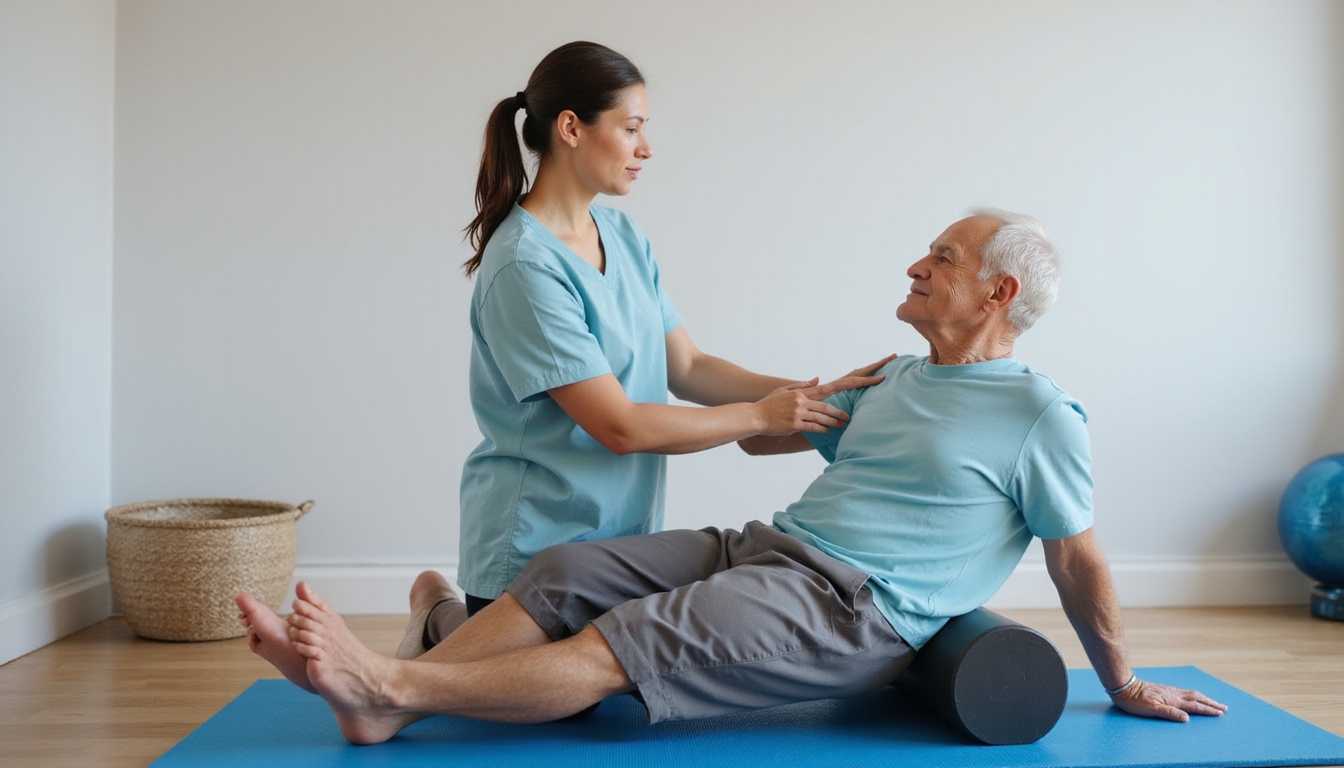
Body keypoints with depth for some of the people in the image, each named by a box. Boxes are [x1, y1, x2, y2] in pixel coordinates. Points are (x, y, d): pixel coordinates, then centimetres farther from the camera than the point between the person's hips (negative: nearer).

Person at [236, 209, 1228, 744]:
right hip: (766, 546, 8)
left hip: (851, 609, -8)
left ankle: (395, 686, -28)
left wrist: (1126, 686, 8)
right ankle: (388, 700, -16)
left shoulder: (1042, 415, -2)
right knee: (567, 573, -9)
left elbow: (1079, 562, 3)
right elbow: (764, 431, 28)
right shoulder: (894, 381, 21)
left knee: (629, 645, -24)